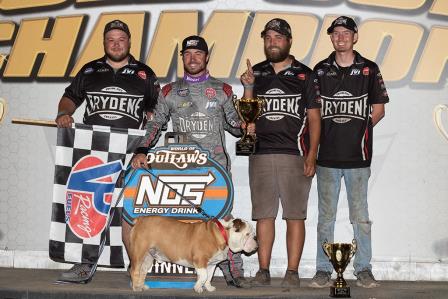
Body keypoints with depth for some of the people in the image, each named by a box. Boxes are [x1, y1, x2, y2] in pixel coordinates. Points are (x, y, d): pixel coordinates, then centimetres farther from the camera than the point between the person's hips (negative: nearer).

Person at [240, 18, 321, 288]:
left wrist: (312, 154, -7)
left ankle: (293, 272, 2)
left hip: (295, 154, -2)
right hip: (261, 153, 3)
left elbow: (314, 118, 3)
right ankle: (264, 270, 9)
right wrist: (248, 88, -6)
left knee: (295, 215, -2)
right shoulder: (256, 73, 13)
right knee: (264, 215, 3)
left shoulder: (304, 74, 6)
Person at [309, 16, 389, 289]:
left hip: (358, 156, -1)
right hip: (327, 156, 1)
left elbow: (378, 110, 8)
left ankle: (363, 269, 13)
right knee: (326, 217, 5)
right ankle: (324, 270, 13)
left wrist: (358, 130, 2)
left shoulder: (369, 69, 5)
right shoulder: (320, 70, 8)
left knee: (360, 217, 4)